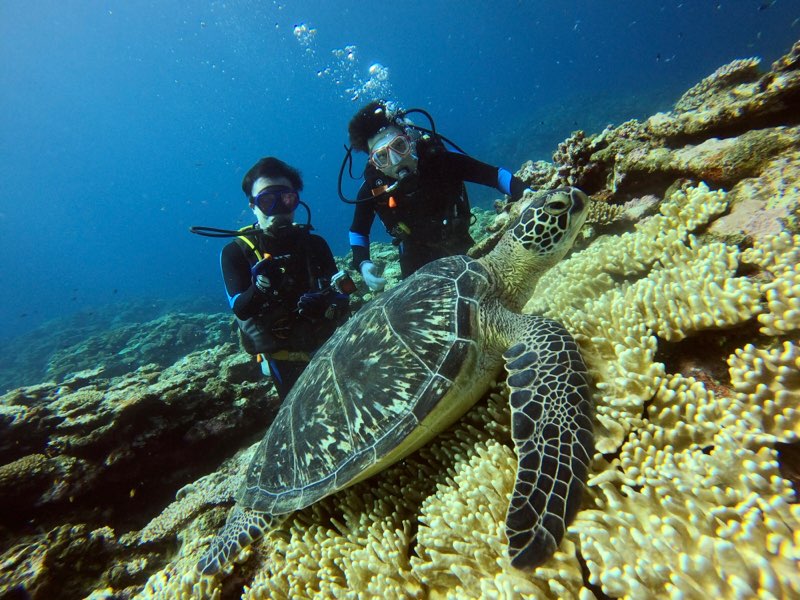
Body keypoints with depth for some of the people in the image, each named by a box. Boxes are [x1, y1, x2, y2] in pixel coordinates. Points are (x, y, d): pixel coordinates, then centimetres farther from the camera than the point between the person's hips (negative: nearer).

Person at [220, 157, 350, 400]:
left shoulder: (314, 243, 1)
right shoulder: (236, 252, -6)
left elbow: (340, 295, -3)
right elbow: (240, 309, -18)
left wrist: (325, 302, -26)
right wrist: (259, 289, -39)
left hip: (328, 344, 3)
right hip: (283, 357, -2)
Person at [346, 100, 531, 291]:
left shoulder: (438, 157, -31)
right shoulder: (372, 188, -26)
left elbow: (495, 175, -25)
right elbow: (358, 231, -8)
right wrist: (362, 263, -26)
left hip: (457, 243, 0)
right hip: (416, 252, 0)